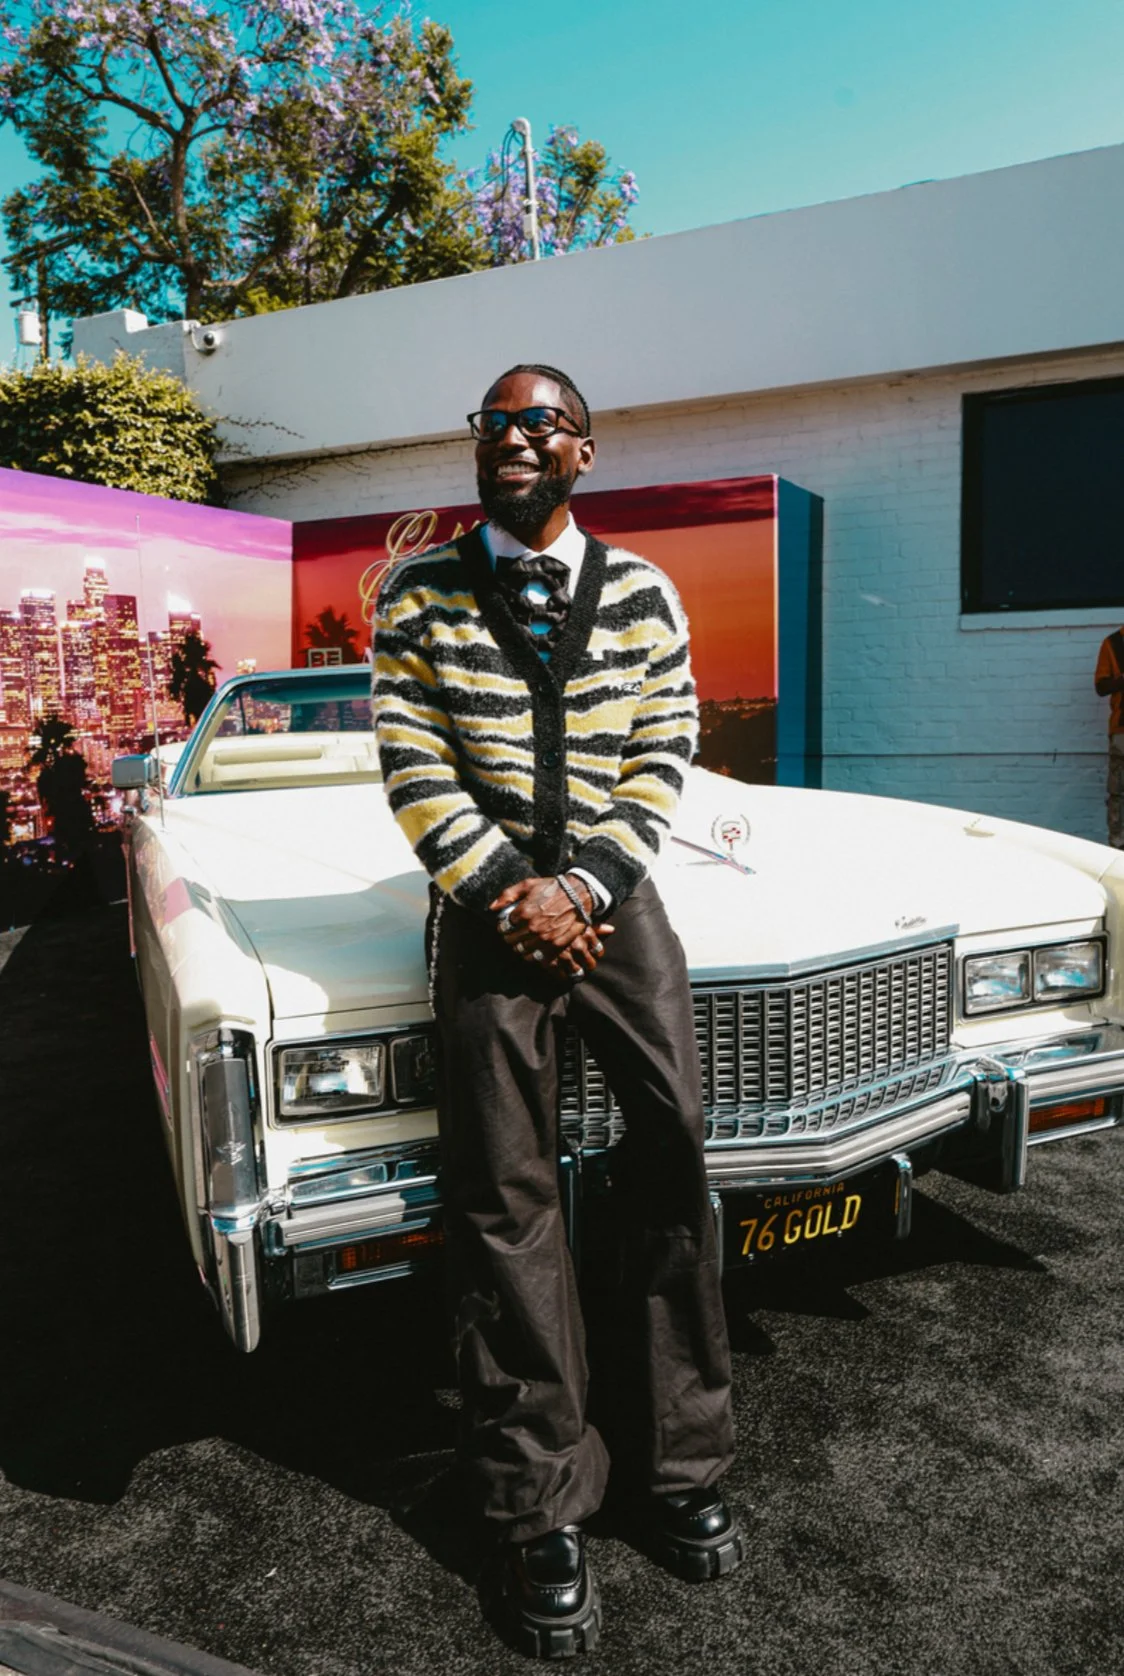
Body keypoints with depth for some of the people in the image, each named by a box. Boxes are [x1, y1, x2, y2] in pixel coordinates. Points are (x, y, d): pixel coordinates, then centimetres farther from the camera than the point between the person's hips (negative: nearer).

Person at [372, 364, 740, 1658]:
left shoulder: (643, 595, 7)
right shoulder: (417, 596, 4)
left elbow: (663, 758, 2)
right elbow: (412, 764, -3)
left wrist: (578, 885, -11)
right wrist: (507, 895, -12)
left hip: (613, 897, 2)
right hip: (487, 906, -1)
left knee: (674, 1154, -2)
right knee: (505, 1201, -1)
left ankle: (679, 1471, 18)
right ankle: (542, 1517, 14)